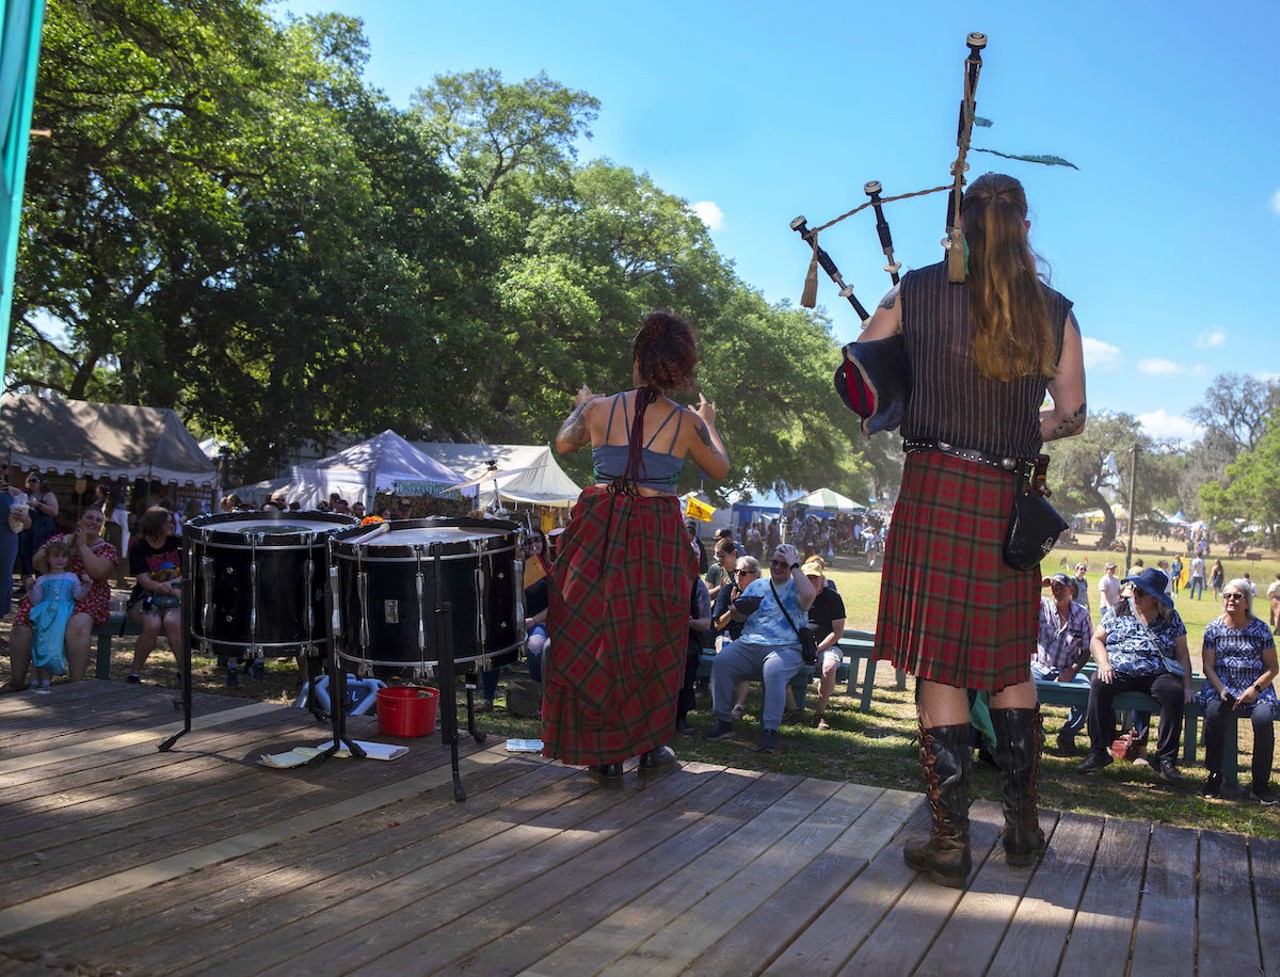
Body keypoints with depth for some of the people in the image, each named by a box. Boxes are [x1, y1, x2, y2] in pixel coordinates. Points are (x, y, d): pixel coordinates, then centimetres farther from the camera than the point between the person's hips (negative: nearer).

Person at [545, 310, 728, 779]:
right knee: (650, 641, 13)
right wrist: (709, 424, 31)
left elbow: (563, 444, 17)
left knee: (590, 637, 9)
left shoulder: (599, 409, -1)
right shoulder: (687, 422, -2)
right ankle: (650, 746, 22)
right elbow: (720, 469, 14)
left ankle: (603, 752, 13)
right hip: (657, 537, 0)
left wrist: (579, 407, 37)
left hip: (598, 527, 1)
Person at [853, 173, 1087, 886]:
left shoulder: (917, 291, -1)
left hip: (935, 491, -2)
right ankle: (1024, 825, 25)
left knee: (941, 666, 2)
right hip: (1011, 503, 3)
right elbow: (1072, 418, 12)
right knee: (1010, 661, 16)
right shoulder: (1055, 313, 4)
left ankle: (952, 840, 7)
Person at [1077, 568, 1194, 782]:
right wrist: (1104, 664, -8)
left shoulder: (1171, 618, 11)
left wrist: (1187, 685, -2)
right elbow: (1096, 640, 10)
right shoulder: (1118, 611, 12)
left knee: (1174, 693, -32)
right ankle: (1098, 752, -24)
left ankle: (1166, 758, -21)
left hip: (1157, 675, 0)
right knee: (1098, 686, -31)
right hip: (1119, 673, 0)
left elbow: (1182, 654, 10)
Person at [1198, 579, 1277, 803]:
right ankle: (1214, 777, -16)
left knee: (1264, 719, -31)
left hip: (1256, 690, 0)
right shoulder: (1214, 628, 8)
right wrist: (1221, 691, -12)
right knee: (1213, 715, -32)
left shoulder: (1260, 629, 7)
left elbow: (1272, 668, 7)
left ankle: (1260, 785, -18)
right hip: (1221, 687, 0)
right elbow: (1208, 666, 5)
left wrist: (1255, 688, -10)